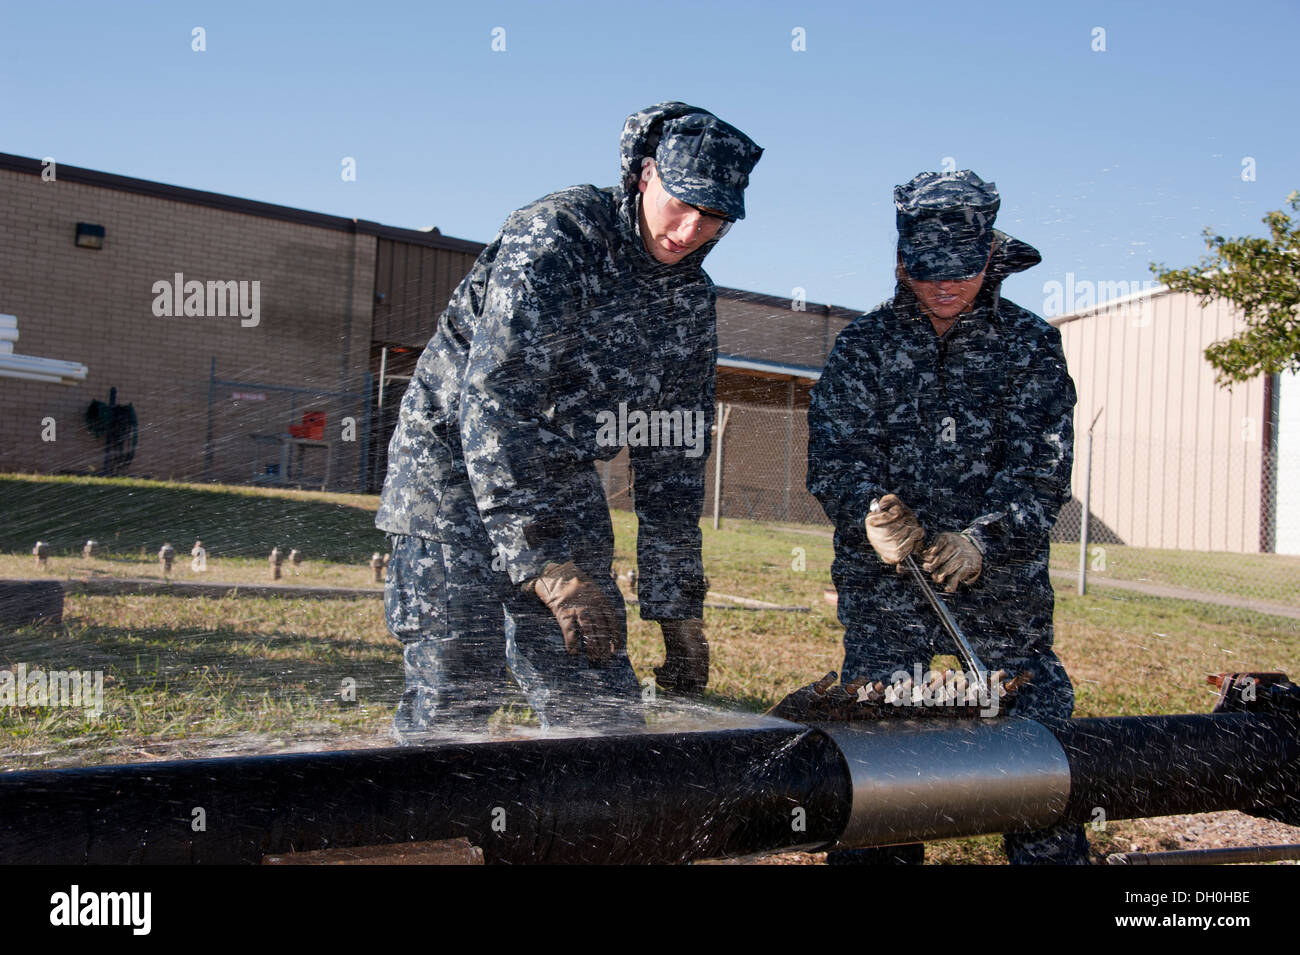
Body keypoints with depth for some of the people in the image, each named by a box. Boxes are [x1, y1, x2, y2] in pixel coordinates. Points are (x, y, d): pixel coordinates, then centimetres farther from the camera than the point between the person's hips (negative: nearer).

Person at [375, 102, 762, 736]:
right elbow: (490, 405, -29)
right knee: (455, 699, -9)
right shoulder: (555, 237, -20)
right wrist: (546, 566, -35)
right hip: (453, 467, -6)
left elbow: (671, 459, 7)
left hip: (563, 489, 6)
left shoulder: (691, 302, 2)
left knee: (604, 708, 1)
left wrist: (679, 610, 4)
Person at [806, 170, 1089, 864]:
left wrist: (983, 538, -20)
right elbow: (835, 454, -3)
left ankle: (1056, 856, 20)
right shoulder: (862, 346, 5)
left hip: (1002, 578, 0)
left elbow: (1041, 464, -4)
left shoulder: (1031, 346, 4)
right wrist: (869, 517, -24)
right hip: (882, 579, 0)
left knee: (1040, 726, 3)